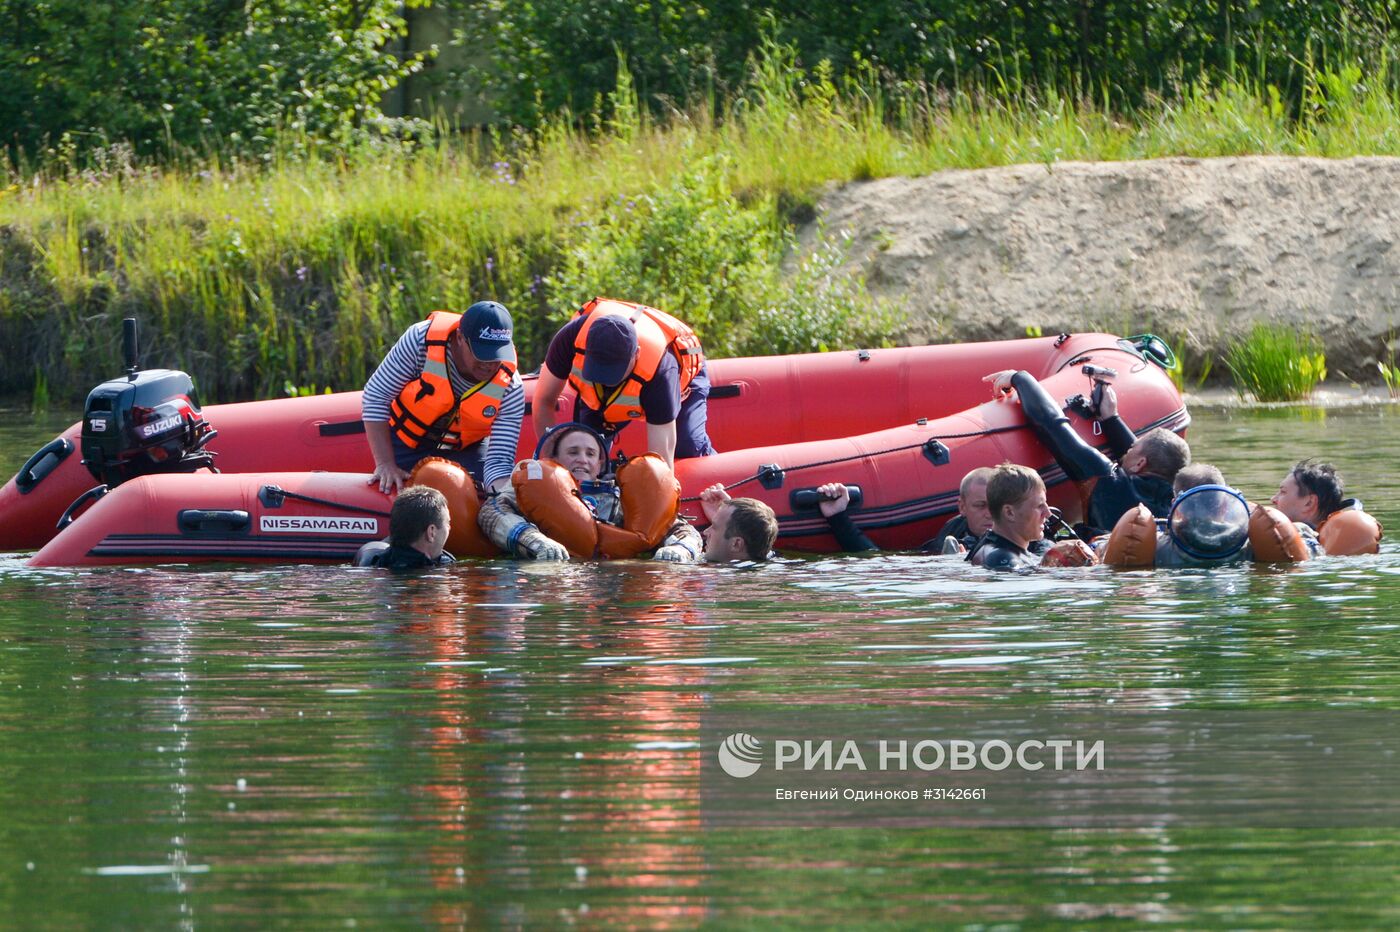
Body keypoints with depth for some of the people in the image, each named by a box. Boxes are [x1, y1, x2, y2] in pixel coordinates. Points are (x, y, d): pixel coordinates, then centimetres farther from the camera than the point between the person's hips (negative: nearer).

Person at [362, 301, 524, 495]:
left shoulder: (510, 388, -27)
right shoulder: (421, 340, -32)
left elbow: (499, 462, -28)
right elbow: (375, 397, -23)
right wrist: (385, 464, -28)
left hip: (467, 450, 1)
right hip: (406, 441, -1)